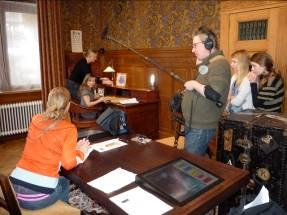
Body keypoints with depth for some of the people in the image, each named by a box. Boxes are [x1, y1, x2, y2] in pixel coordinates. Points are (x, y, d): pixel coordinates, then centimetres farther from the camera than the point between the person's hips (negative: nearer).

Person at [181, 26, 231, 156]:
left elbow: (214, 94, -31)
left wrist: (194, 84, -18)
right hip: (194, 124, 10)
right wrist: (199, 65, 10)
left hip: (201, 127, -10)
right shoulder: (208, 63, 14)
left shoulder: (219, 63, -17)